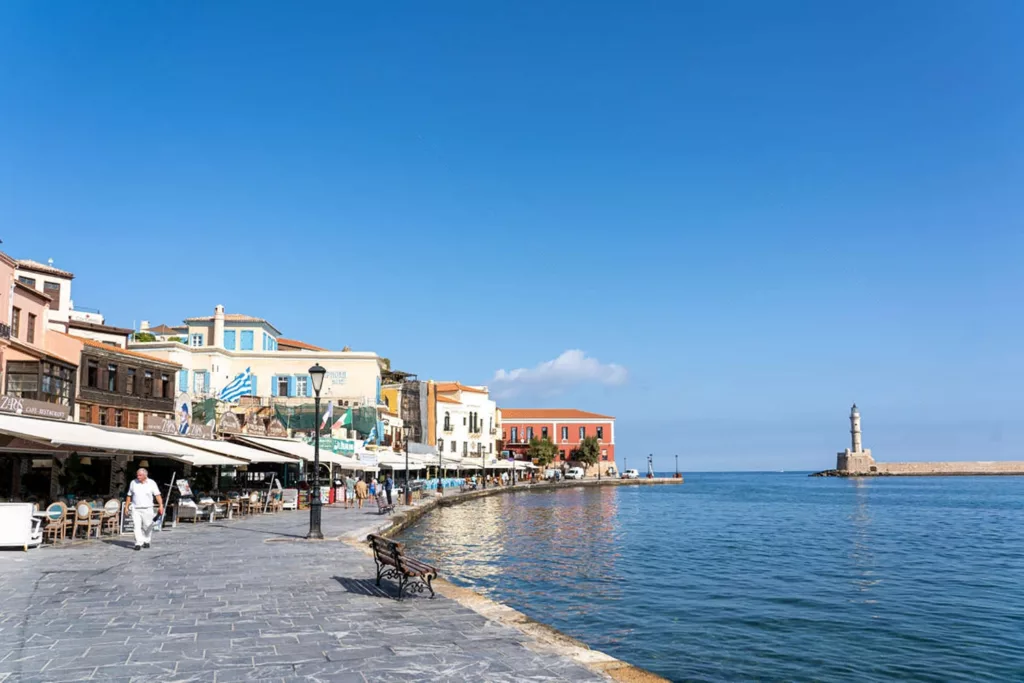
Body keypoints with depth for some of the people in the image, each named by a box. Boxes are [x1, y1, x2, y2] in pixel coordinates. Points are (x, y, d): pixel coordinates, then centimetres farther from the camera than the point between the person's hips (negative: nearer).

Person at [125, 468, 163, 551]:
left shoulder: (151, 483, -1)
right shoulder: (133, 482, 6)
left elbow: (157, 495, -6)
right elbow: (129, 496, 14)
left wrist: (161, 505, -17)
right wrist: (126, 507, 11)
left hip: (147, 509, -1)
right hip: (135, 509, 1)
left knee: (147, 527, 6)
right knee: (137, 526, -10)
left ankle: (146, 541, 26)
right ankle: (138, 543, -11)